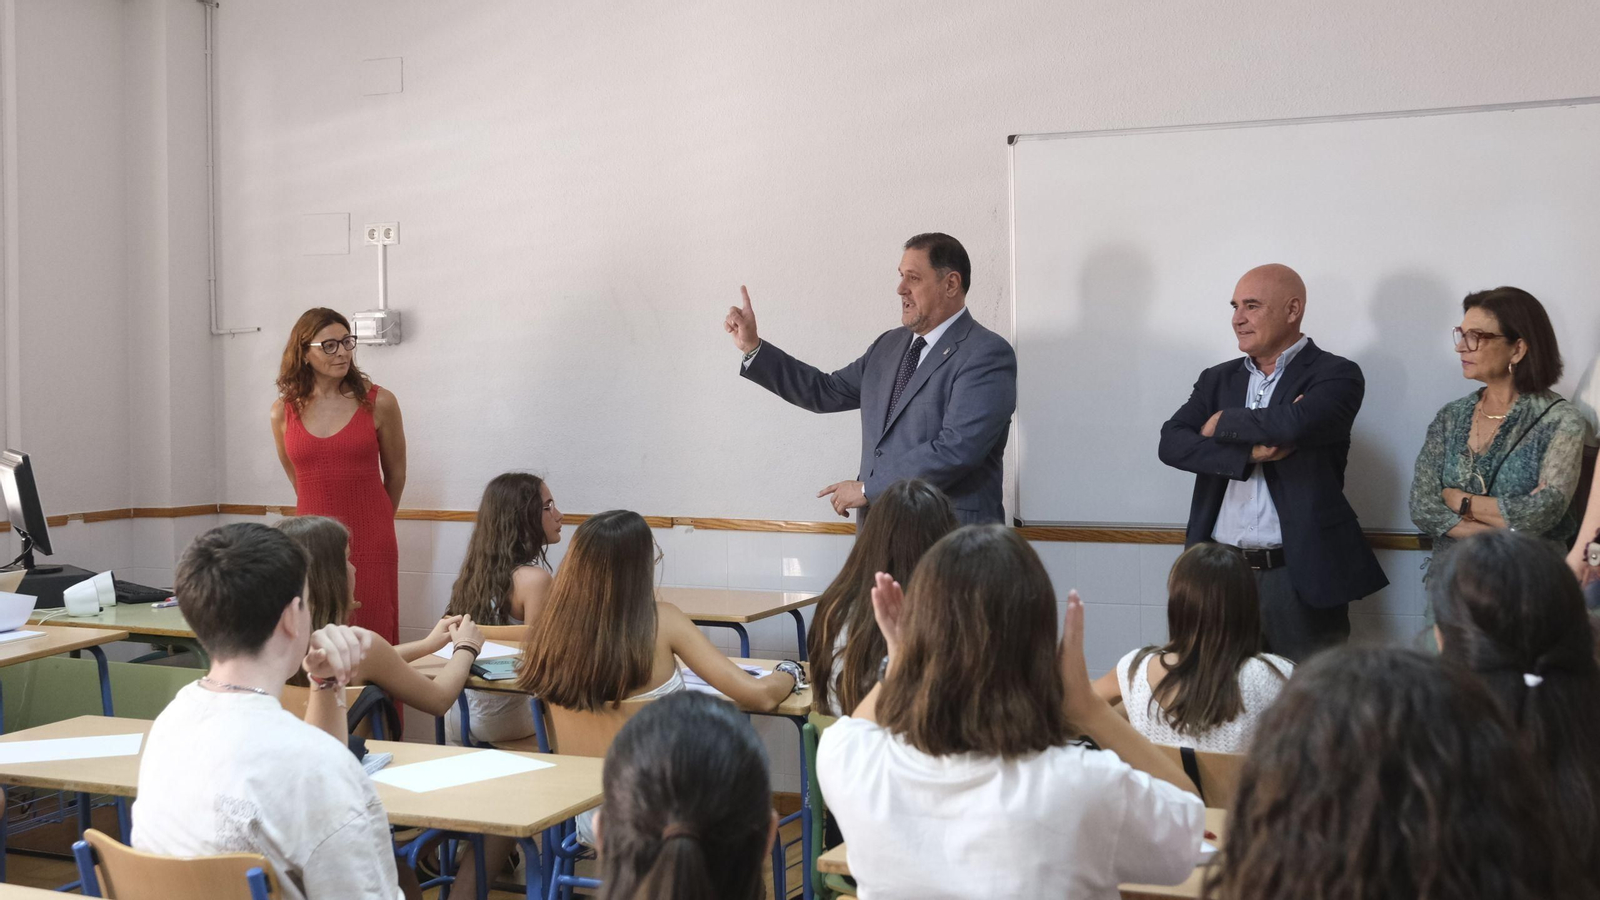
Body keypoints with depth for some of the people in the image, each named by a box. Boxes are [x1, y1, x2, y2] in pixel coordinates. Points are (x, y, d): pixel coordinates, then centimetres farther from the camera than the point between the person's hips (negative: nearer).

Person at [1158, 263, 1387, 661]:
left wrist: (1224, 423, -6)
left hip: (1300, 577, -4)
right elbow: (1172, 443, -1)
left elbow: (1296, 422, -22)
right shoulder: (1218, 379, 14)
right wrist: (1249, 453, -15)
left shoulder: (1336, 375, -1)